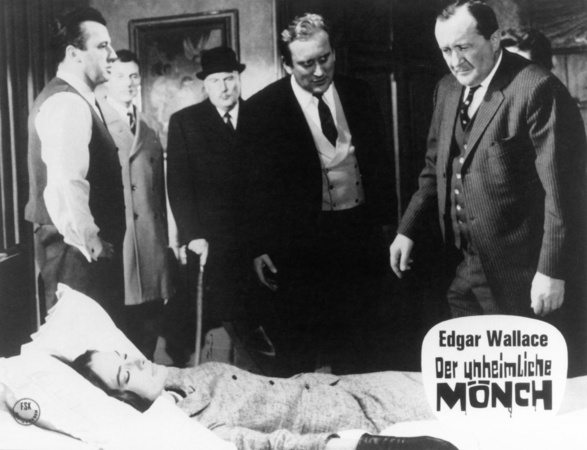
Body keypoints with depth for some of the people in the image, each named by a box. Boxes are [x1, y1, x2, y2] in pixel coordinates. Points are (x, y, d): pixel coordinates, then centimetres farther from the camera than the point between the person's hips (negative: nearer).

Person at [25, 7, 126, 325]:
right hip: (77, 249, -10)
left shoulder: (70, 99, 16)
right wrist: (89, 242, -20)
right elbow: (67, 184, -28)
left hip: (77, 245, 10)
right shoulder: (67, 103, -16)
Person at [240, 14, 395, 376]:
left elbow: (380, 161, 13)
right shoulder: (262, 109, -6)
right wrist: (259, 248, -6)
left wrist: (384, 221, 8)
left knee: (353, 346, 13)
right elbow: (256, 183, -5)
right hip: (300, 242, -4)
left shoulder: (360, 96, 6)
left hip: (360, 234, 4)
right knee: (297, 351, 2)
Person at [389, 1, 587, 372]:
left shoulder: (537, 89, -17)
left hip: (524, 278, -7)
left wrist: (552, 271, -19)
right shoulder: (448, 89, 9)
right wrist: (408, 230, 10)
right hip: (468, 271, 7)